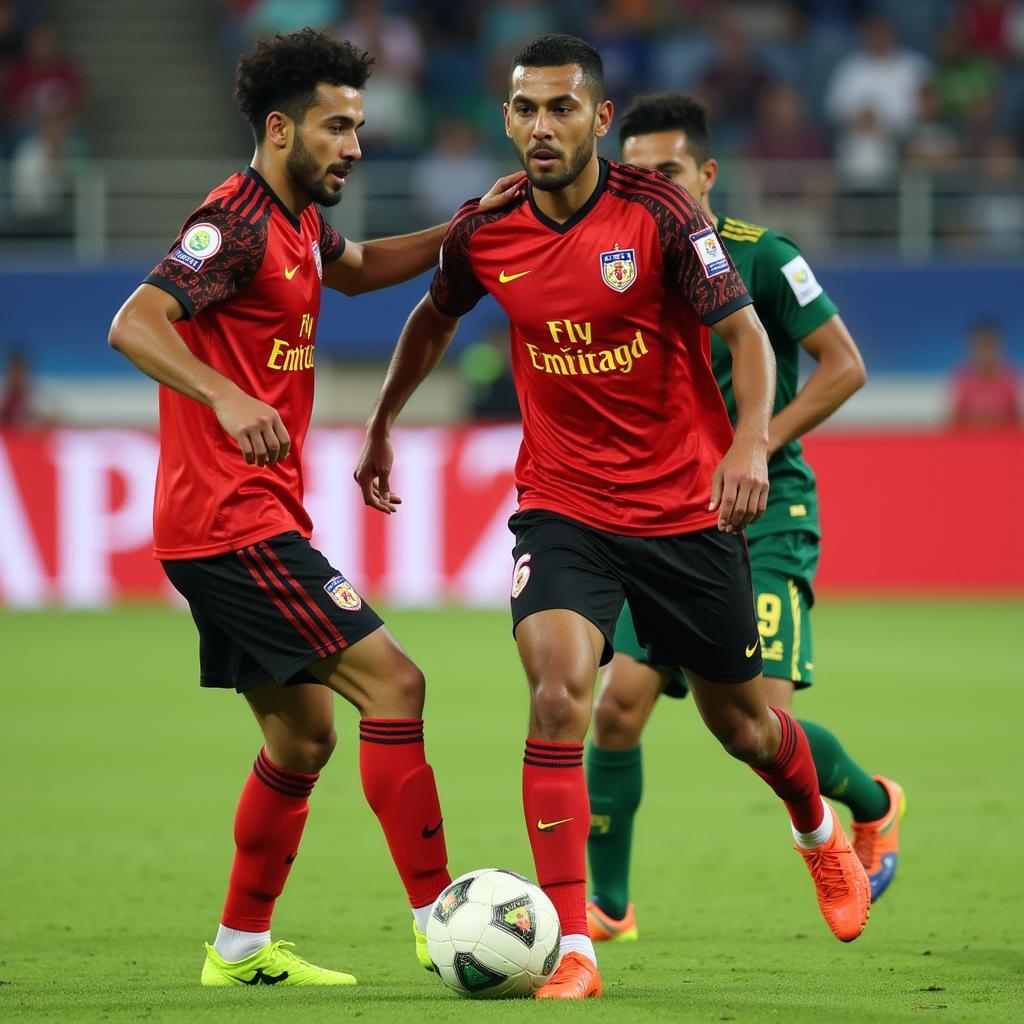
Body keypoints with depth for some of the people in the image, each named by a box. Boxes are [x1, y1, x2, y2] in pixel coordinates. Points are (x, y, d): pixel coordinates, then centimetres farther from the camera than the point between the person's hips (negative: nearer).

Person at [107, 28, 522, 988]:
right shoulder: (237, 224, -15)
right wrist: (226, 398, -42)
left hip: (257, 520, 11)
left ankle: (240, 947, 22)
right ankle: (437, 918, -12)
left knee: (302, 734, 15)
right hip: (232, 520, -11)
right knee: (390, 682, -14)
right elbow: (133, 324, -27)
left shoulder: (298, 223, 14)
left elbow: (356, 267, 37)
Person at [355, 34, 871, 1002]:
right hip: (562, 509, 1)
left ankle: (820, 833, 49)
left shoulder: (658, 214, -15)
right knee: (558, 690, -23)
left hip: (686, 508, -1)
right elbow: (433, 317, 17)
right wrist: (380, 427, 23)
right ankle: (572, 948, -21)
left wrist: (750, 442, -30)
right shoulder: (482, 233, -5)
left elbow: (745, 334, -13)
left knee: (737, 718, 14)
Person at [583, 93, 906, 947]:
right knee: (619, 704, -8)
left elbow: (845, 366, -9)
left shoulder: (762, 256, -8)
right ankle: (607, 907, 4)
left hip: (766, 516, -5)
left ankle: (874, 806, 18)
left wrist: (753, 450, -15)